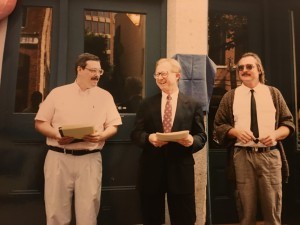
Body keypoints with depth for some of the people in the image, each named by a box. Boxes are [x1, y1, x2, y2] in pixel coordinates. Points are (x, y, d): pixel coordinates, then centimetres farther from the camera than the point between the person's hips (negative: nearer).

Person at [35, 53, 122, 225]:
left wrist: (101, 136, -14)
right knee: (56, 210, 6)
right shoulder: (58, 93, 7)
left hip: (90, 159, 0)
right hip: (58, 157, 0)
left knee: (88, 211, 4)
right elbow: (40, 123, 7)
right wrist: (57, 135, -12)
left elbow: (113, 126, 7)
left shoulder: (105, 96, 9)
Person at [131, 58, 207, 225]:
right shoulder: (147, 104, 7)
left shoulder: (193, 105, 4)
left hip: (181, 170, -1)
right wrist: (149, 138, -17)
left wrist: (192, 141, -20)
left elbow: (202, 136, 2)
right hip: (152, 169, 2)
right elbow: (135, 134, 4)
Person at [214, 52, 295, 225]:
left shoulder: (273, 93, 10)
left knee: (273, 208, 6)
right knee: (246, 209, 8)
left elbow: (289, 123, 9)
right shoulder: (230, 97, 8)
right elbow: (219, 125, 8)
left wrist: (275, 134, -12)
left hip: (270, 155, 1)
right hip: (242, 156, 0)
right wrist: (236, 131, -11)